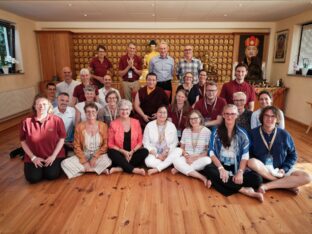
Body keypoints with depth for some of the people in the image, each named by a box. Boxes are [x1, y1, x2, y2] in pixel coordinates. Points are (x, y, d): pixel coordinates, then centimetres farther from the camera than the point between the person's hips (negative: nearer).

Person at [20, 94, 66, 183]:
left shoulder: (57, 120, -9)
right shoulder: (27, 122, -7)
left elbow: (62, 138, -5)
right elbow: (23, 141, 0)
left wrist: (53, 156, -11)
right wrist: (33, 157, -8)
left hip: (54, 155, -1)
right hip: (34, 157, 1)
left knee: (52, 175, -18)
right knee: (33, 178, -14)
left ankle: (54, 163, 15)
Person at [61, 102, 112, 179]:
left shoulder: (103, 126, -4)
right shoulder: (79, 127, -3)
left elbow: (105, 145, -4)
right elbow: (77, 146, -2)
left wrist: (95, 157, -16)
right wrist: (84, 161, -13)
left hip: (99, 156, -2)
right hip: (83, 155, 2)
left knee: (107, 161, -34)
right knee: (65, 163, -22)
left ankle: (83, 169, -10)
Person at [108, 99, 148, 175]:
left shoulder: (136, 122, 2)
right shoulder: (113, 124, -3)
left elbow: (140, 141, 5)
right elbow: (110, 144, -3)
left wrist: (132, 151, -13)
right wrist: (123, 152, -16)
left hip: (133, 153, 2)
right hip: (120, 153, -1)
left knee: (145, 151, -25)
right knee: (111, 152, -31)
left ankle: (120, 168, -27)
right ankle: (134, 169, -30)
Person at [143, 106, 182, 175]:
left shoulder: (172, 126, 2)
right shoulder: (149, 126, -2)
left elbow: (175, 142, 2)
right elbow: (146, 143, -4)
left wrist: (167, 152, -16)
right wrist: (156, 155, -15)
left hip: (168, 154, 2)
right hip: (154, 153, -2)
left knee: (179, 150, -29)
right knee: (148, 161, -34)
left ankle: (157, 169, -28)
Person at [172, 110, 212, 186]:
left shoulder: (207, 131, -3)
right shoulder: (185, 131, 6)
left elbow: (208, 150, -5)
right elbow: (182, 148, 9)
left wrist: (196, 157, -18)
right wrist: (186, 156, -11)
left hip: (200, 159, -2)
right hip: (187, 159, 2)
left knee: (208, 160, -36)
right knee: (176, 161, -31)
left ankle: (182, 169, -23)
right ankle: (203, 178, -32)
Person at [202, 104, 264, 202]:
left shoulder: (242, 134, 4)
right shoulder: (216, 132, 3)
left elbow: (245, 156, -2)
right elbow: (212, 153, -4)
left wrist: (240, 172, -19)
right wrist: (221, 169, -20)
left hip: (236, 167, 0)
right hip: (220, 166, 0)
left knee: (257, 179, -25)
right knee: (208, 169, -35)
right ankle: (244, 190, -29)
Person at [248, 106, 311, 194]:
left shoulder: (284, 135, -2)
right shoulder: (253, 133, -8)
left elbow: (293, 155, 5)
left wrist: (284, 169, -10)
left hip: (280, 170, 2)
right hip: (262, 170, -2)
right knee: (252, 162, -35)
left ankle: (267, 186, -21)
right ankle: (287, 184, -18)